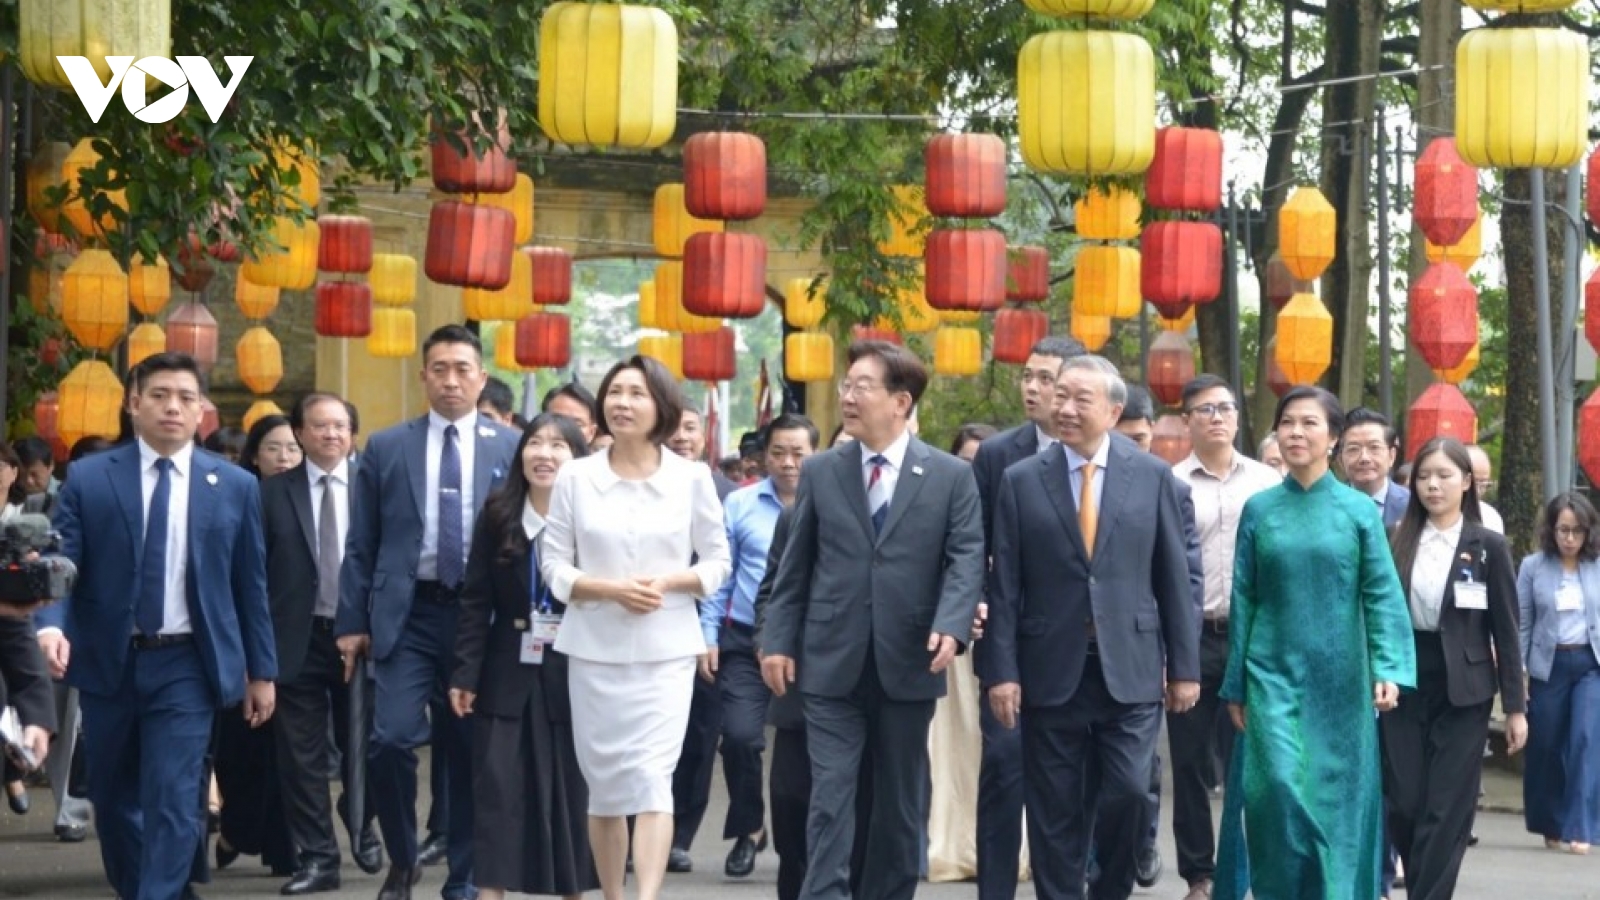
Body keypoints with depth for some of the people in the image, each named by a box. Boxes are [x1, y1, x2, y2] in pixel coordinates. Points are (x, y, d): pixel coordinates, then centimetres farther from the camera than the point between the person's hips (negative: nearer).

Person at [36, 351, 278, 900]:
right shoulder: (88, 479, 1)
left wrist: (262, 670, 8)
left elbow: (251, 583, 7)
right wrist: (51, 625, -24)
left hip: (186, 666, -1)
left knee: (173, 801, -10)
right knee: (113, 797, 14)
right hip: (107, 662, 1)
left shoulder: (236, 486, 4)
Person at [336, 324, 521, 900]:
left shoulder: (510, 448, 6)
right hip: (407, 615, 0)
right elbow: (360, 546, 7)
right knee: (392, 740, -12)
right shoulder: (385, 449, 7)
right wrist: (352, 623, 1)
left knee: (471, 751, 6)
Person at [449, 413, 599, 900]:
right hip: (507, 675, 2)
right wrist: (465, 673, -3)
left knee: (571, 791, 6)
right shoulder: (497, 516, 3)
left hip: (573, 675, -2)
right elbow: (476, 602, 3)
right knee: (496, 789, 0)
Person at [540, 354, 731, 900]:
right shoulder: (575, 477, 1)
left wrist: (668, 581, -14)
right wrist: (609, 589, -15)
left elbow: (717, 562, 5)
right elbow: (554, 565, 2)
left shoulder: (691, 478, 1)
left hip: (665, 650, -1)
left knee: (651, 778, -12)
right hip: (594, 649, 1)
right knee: (603, 781, 7)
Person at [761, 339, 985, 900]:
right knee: (831, 797, -5)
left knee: (900, 804, 10)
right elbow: (795, 565, 8)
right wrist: (778, 641, 1)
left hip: (908, 664, 0)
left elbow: (966, 559, -5)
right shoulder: (820, 472, 7)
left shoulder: (951, 476, 2)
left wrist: (950, 627, -21)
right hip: (832, 664, 0)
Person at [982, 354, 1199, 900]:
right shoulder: (1021, 481, 3)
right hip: (1052, 671, 0)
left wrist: (1184, 666, 2)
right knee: (1054, 812, 5)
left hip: (1130, 670, 0)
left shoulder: (1153, 476, 4)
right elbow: (1005, 586, 1)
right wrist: (1001, 670, -5)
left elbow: (1174, 578, 4)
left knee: (1128, 795, -6)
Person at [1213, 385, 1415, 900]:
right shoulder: (1259, 509, 4)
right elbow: (1243, 601, 6)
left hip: (1339, 679, 0)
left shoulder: (1359, 510, 1)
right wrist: (1235, 685, 4)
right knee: (1277, 788, -12)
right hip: (1273, 675, 0)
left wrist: (1389, 668, -16)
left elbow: (1382, 596, -3)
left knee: (1335, 796, 2)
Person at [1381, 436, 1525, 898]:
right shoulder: (1398, 542, 5)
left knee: (1446, 810, -3)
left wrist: (1515, 705, -3)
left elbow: (1505, 631, -1)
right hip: (1403, 685, 3)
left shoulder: (1488, 546, -1)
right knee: (1402, 805, 3)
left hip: (1462, 691, -3)